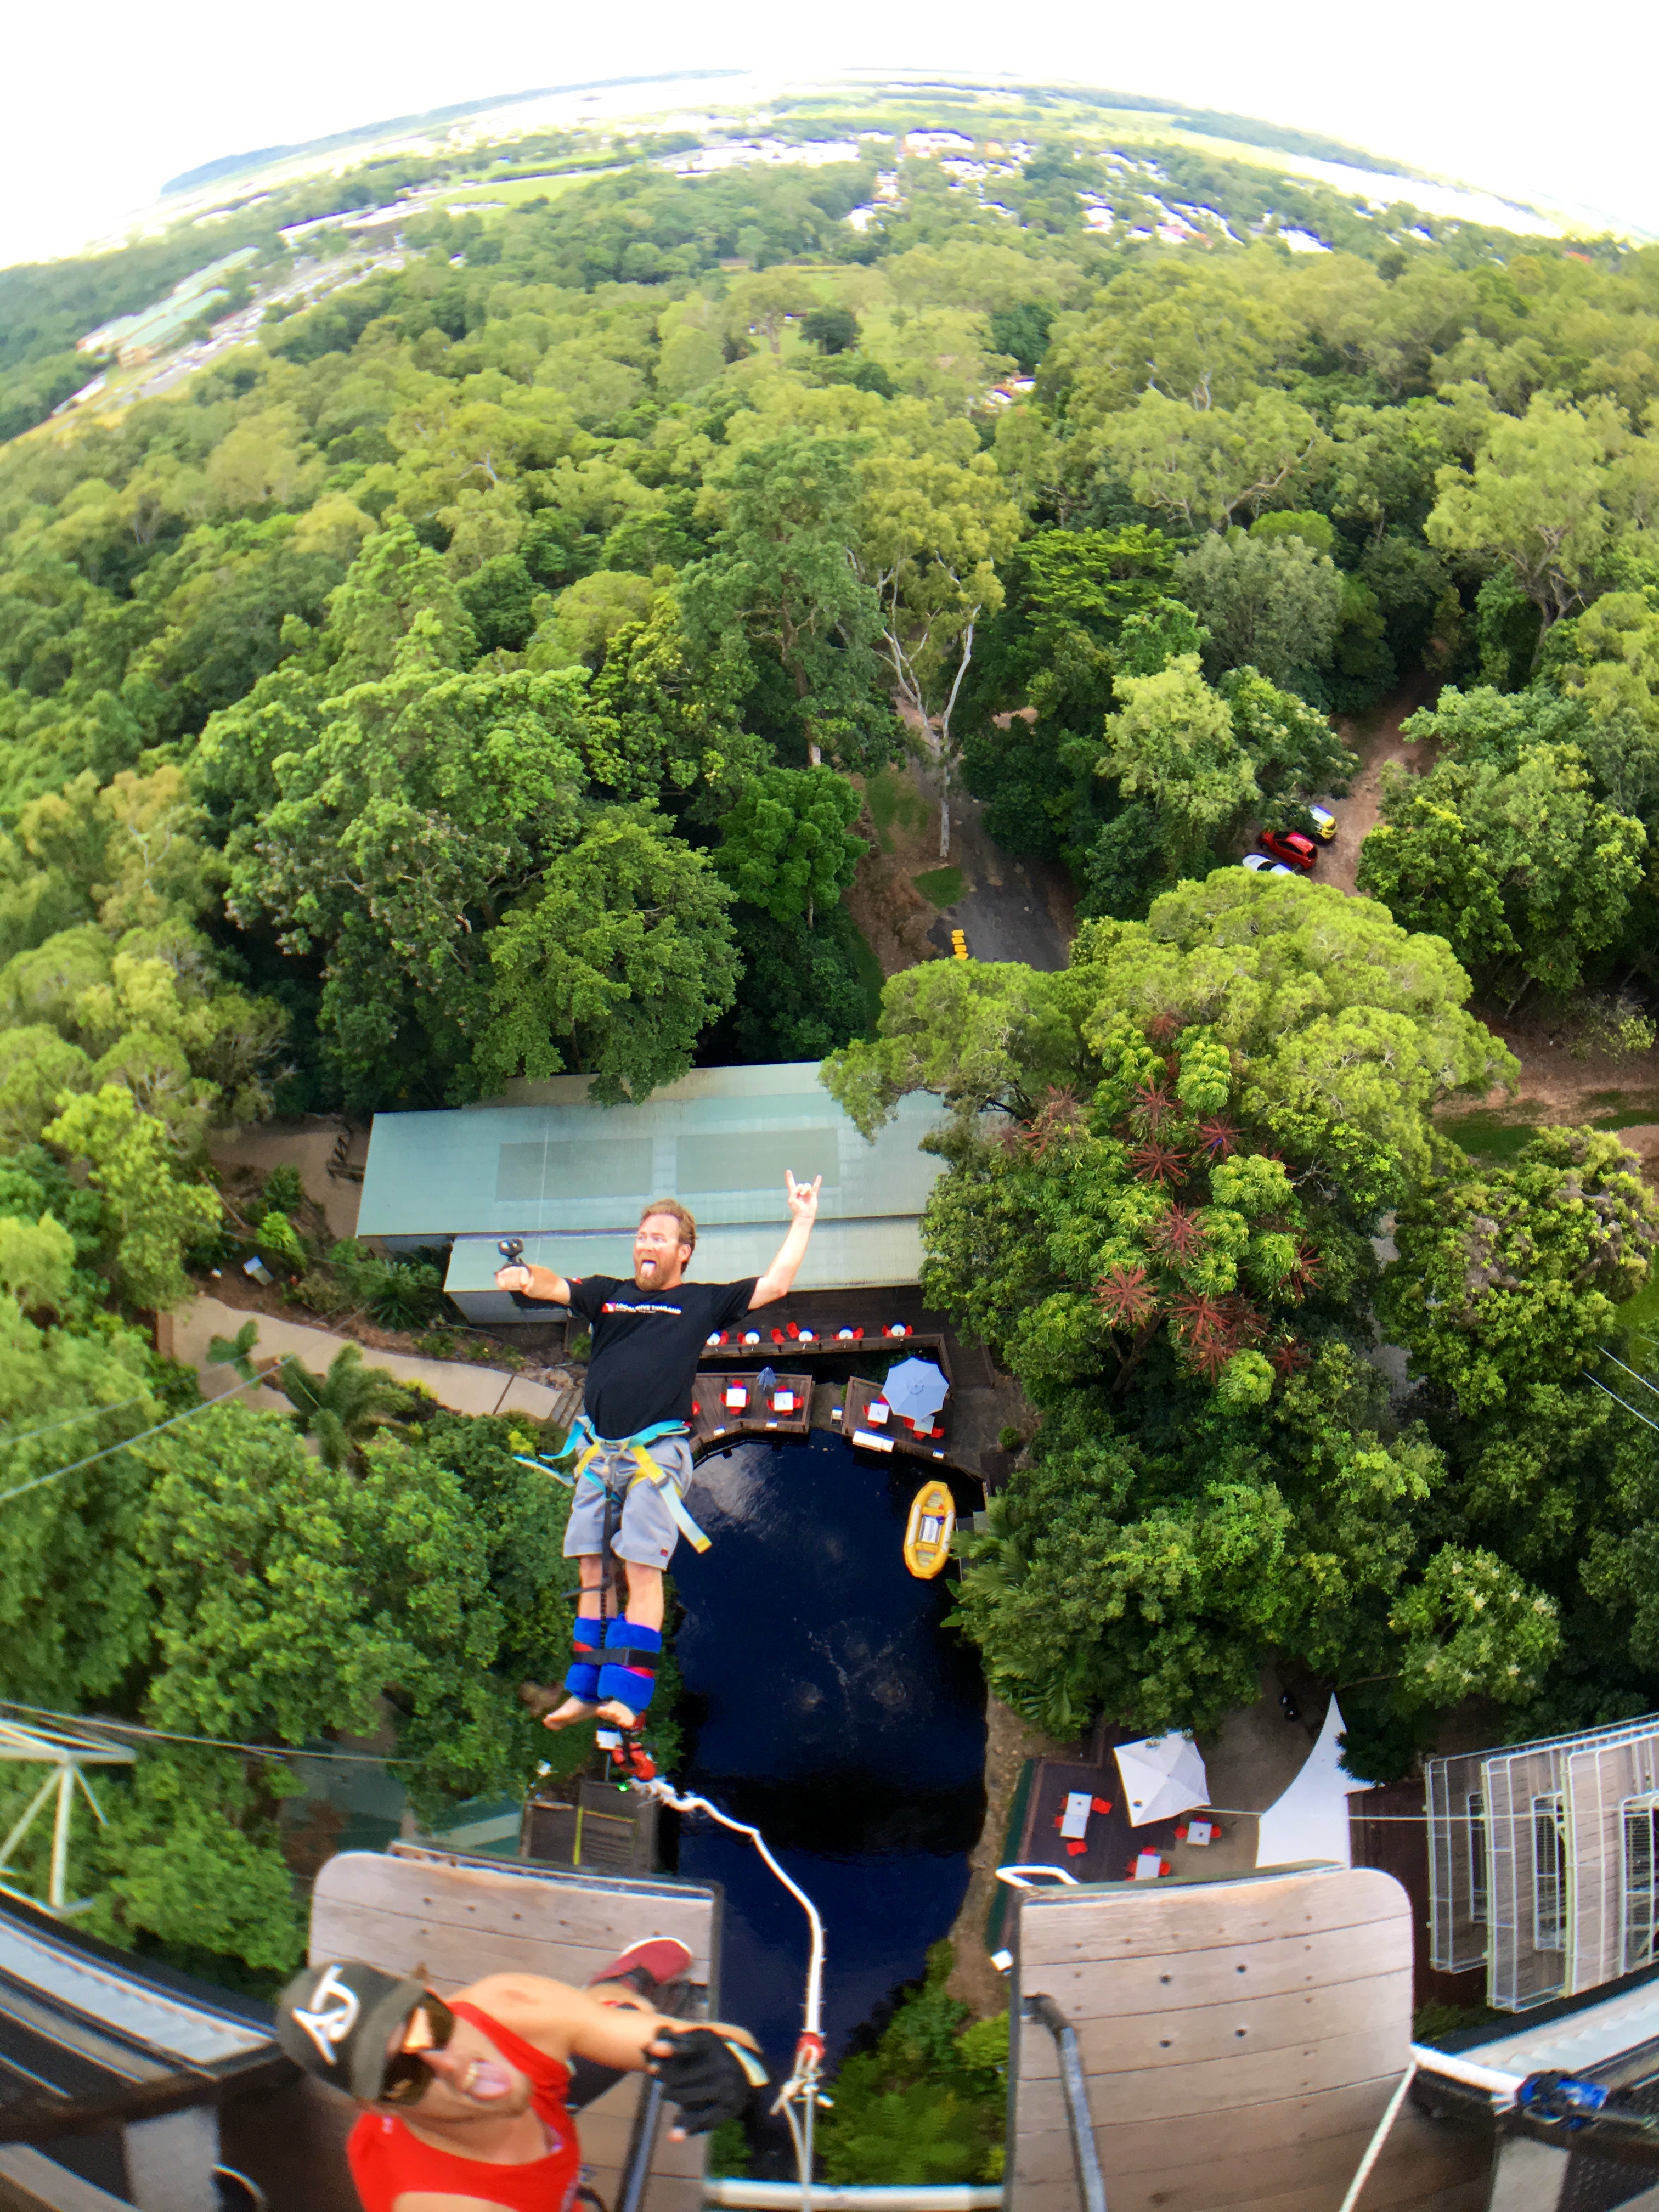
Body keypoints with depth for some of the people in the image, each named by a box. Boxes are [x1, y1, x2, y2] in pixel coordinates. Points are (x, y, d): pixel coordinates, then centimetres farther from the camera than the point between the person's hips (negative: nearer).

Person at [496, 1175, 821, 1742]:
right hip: (597, 1450, 4)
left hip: (658, 1453, -4)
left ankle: (626, 1695, -10)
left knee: (642, 1571, -11)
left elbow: (773, 1286, 7)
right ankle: (585, 1692, 12)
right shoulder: (608, 1293, 17)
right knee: (593, 1573, 6)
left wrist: (802, 1222, 6)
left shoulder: (703, 1302, 10)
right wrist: (525, 1278, -19)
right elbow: (554, 1287, 4)